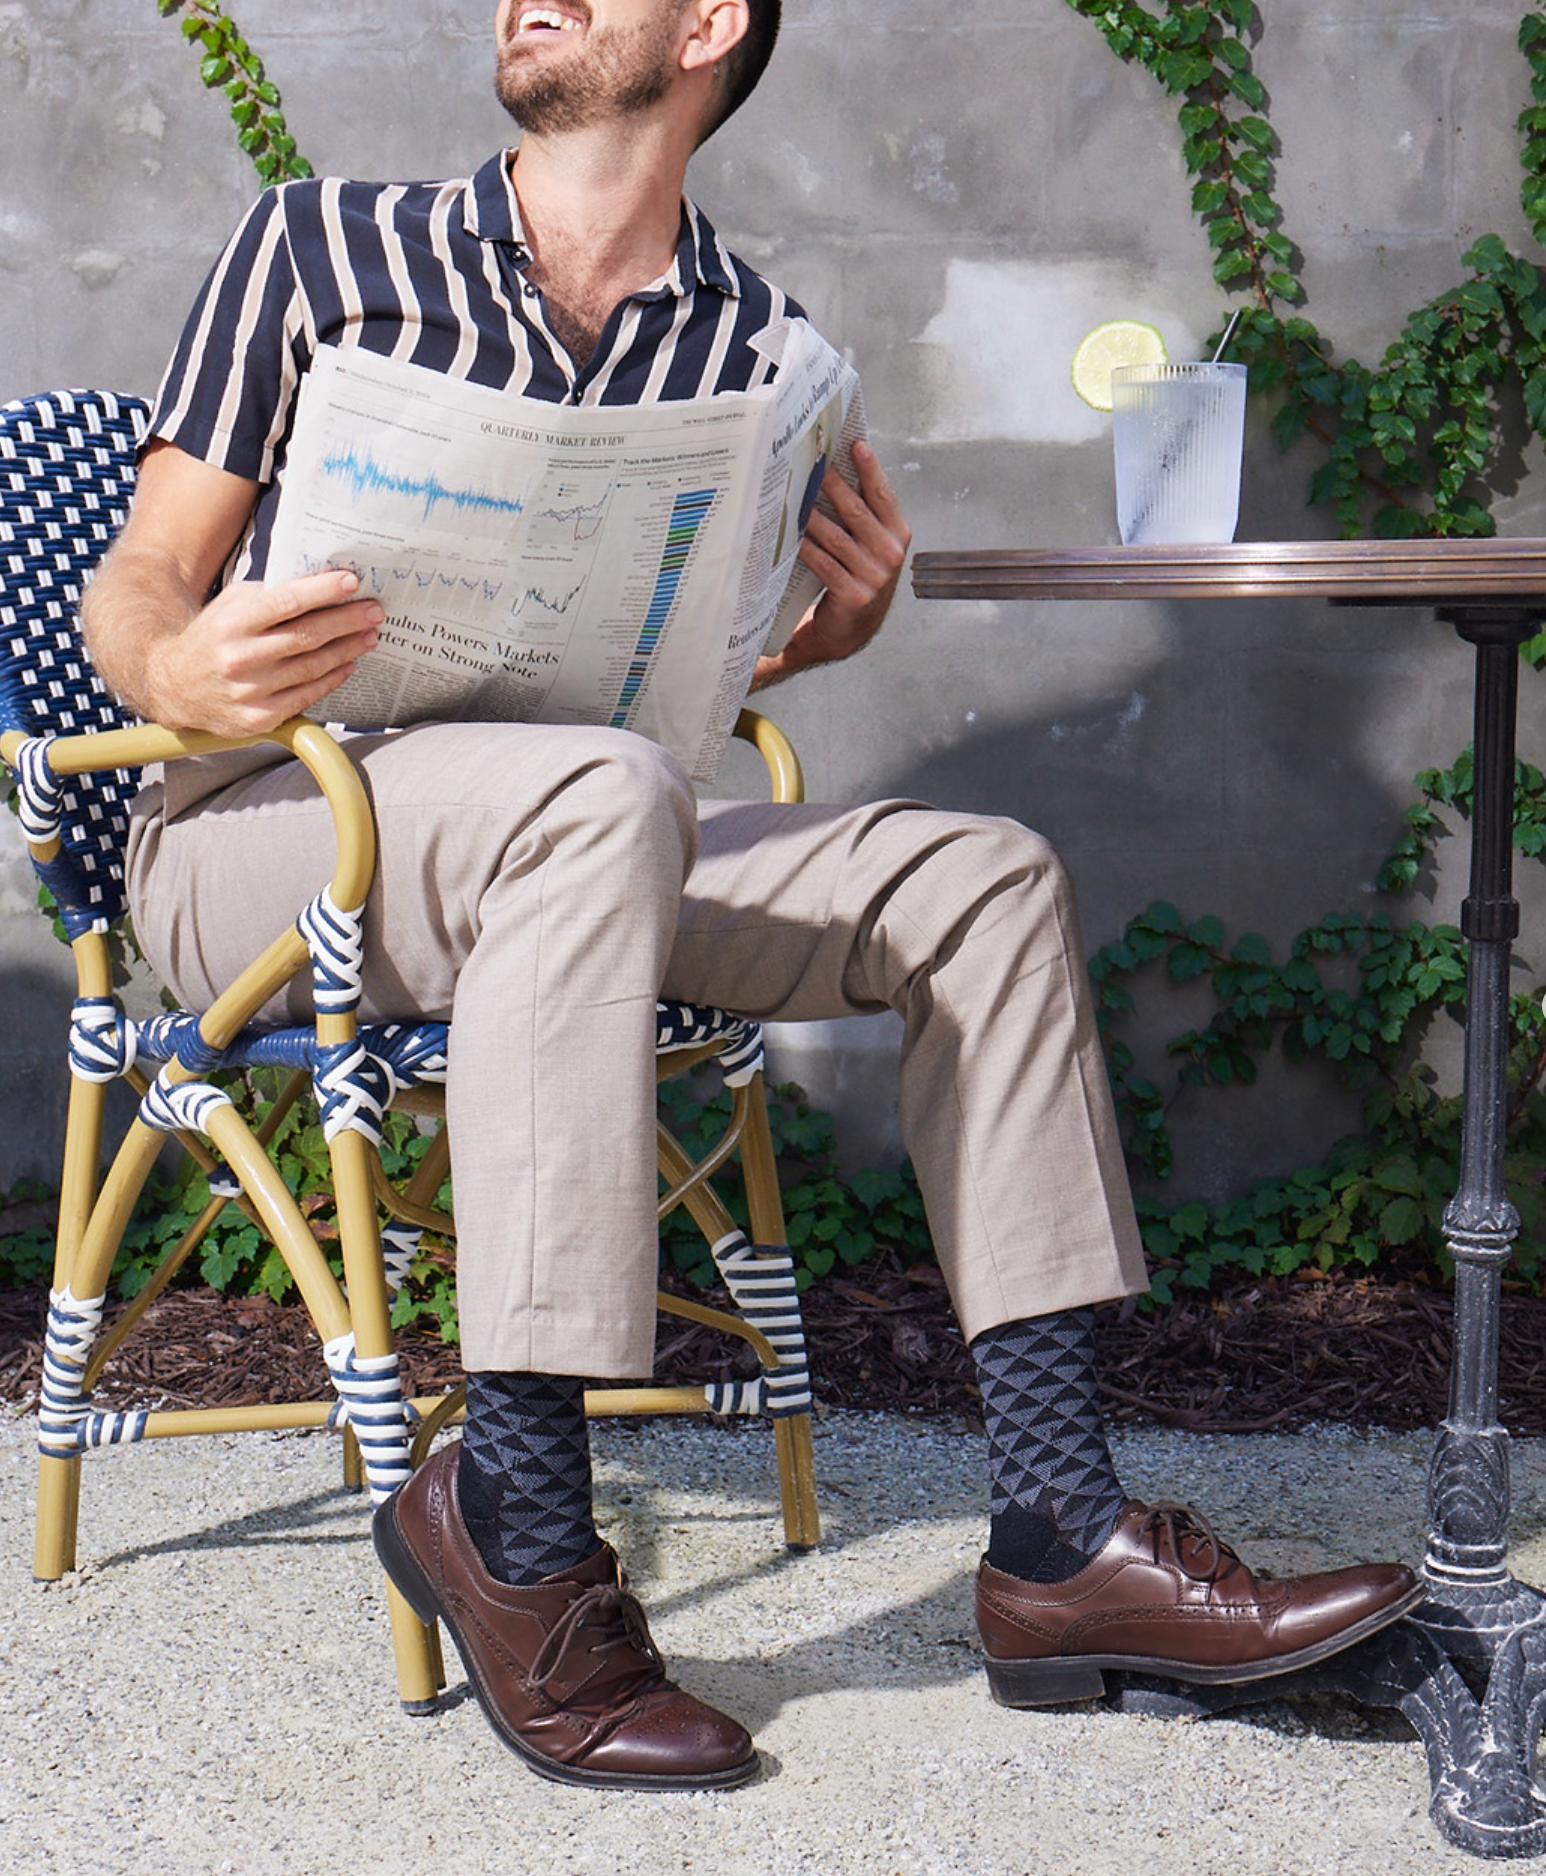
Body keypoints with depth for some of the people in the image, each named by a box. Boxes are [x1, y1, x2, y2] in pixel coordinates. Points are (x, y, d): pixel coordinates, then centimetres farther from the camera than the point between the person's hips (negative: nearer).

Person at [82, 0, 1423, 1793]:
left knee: (979, 879, -11)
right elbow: (133, 586, 0)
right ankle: (509, 1515, -30)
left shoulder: (754, 344, 10)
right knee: (601, 793, -36)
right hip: (254, 833, -4)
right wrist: (178, 671, -25)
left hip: (538, 846, 5)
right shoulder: (320, 245, 3)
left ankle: (1060, 1532, -14)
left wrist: (822, 636, -6)